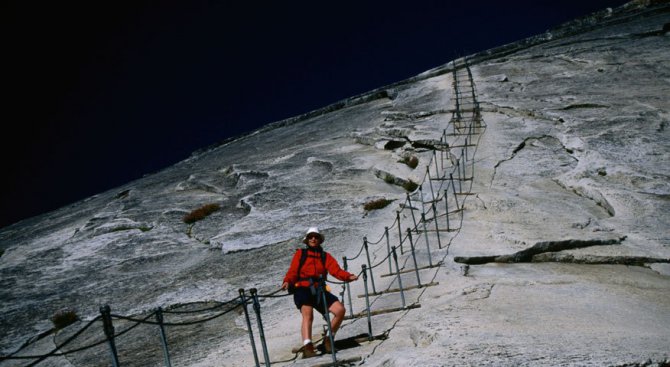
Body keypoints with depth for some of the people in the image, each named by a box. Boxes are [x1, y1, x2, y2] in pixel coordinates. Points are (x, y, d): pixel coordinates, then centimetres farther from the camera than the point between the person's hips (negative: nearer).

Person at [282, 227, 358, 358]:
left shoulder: (325, 256, 20)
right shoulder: (300, 253, 17)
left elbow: (336, 270, 4)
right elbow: (293, 271, 6)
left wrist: (348, 276, -17)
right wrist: (287, 282, -17)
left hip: (319, 291, 3)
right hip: (302, 289, -3)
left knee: (340, 309, -15)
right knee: (307, 315, -29)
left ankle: (329, 340, 3)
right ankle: (307, 347, -44)